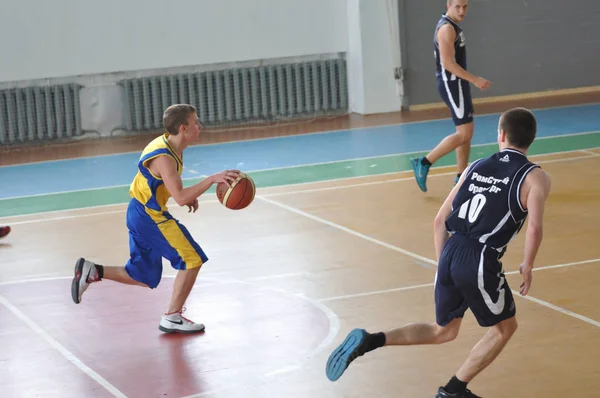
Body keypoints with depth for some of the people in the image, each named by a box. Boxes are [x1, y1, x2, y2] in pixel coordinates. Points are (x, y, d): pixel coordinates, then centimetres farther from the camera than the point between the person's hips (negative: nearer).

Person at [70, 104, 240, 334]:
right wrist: (212, 180, -34)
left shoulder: (169, 144, 6)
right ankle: (173, 318, 1)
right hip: (149, 216, -10)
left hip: (140, 214, 10)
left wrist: (188, 196, 7)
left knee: (145, 278, 15)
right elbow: (180, 198, -32)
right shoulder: (164, 157, -24)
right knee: (192, 259, -6)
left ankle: (91, 272, 11)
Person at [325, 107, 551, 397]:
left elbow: (440, 220, 16)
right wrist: (527, 267, 0)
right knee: (504, 327, 21)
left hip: (451, 253, 6)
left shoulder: (476, 167, 17)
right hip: (481, 262, -5)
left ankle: (369, 341, 5)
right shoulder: (535, 177, 1)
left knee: (444, 332, 24)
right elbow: (534, 227, -16)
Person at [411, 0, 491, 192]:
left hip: (456, 83, 10)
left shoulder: (452, 26, 14)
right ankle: (424, 163, -5)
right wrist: (475, 80, -22)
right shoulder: (447, 28, -18)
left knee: (466, 132, 13)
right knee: (464, 134, -10)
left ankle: (461, 179, 17)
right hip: (452, 83, -10)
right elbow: (448, 63, -24)